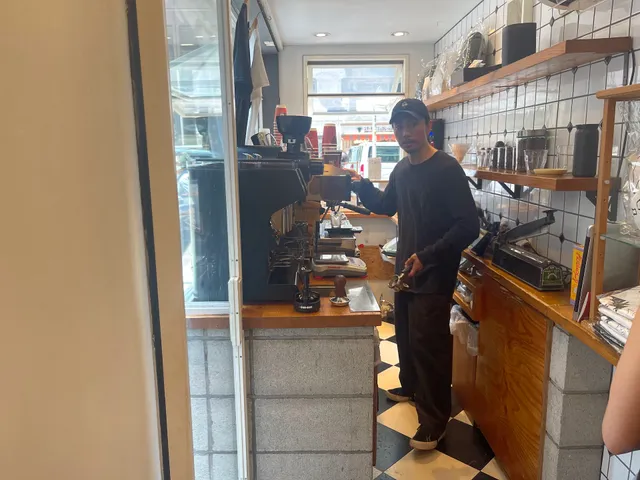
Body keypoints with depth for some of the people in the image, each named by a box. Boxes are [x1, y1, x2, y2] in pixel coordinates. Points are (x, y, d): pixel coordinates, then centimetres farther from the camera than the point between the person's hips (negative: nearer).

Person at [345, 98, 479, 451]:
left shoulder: (447, 169, -18)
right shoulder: (402, 169, 7)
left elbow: (469, 226, -22)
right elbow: (386, 206, 22)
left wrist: (428, 256, -27)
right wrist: (361, 186, 7)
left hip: (434, 276, -8)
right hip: (406, 270, 8)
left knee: (429, 345, -1)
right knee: (405, 334, 22)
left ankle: (434, 422, 15)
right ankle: (410, 387, 45)